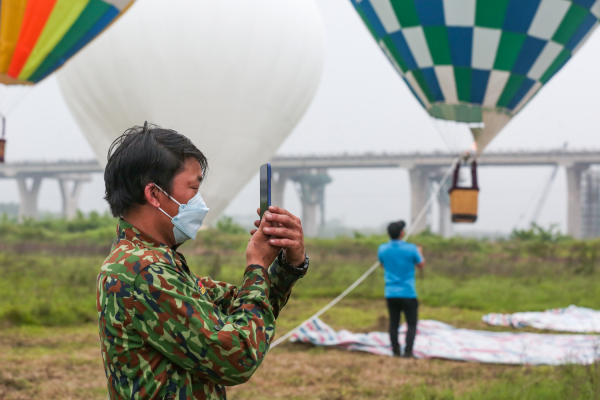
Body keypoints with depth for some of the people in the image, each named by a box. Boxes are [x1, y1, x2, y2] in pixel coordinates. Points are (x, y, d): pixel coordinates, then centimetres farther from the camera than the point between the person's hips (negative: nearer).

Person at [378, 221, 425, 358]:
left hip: (391, 294, 4)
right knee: (412, 324, 5)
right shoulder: (411, 249, -12)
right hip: (408, 293, -3)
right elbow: (421, 265, 4)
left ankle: (395, 351, 14)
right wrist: (420, 253, 24)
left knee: (394, 324, 11)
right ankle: (408, 351, -2)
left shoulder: (382, 249, -2)